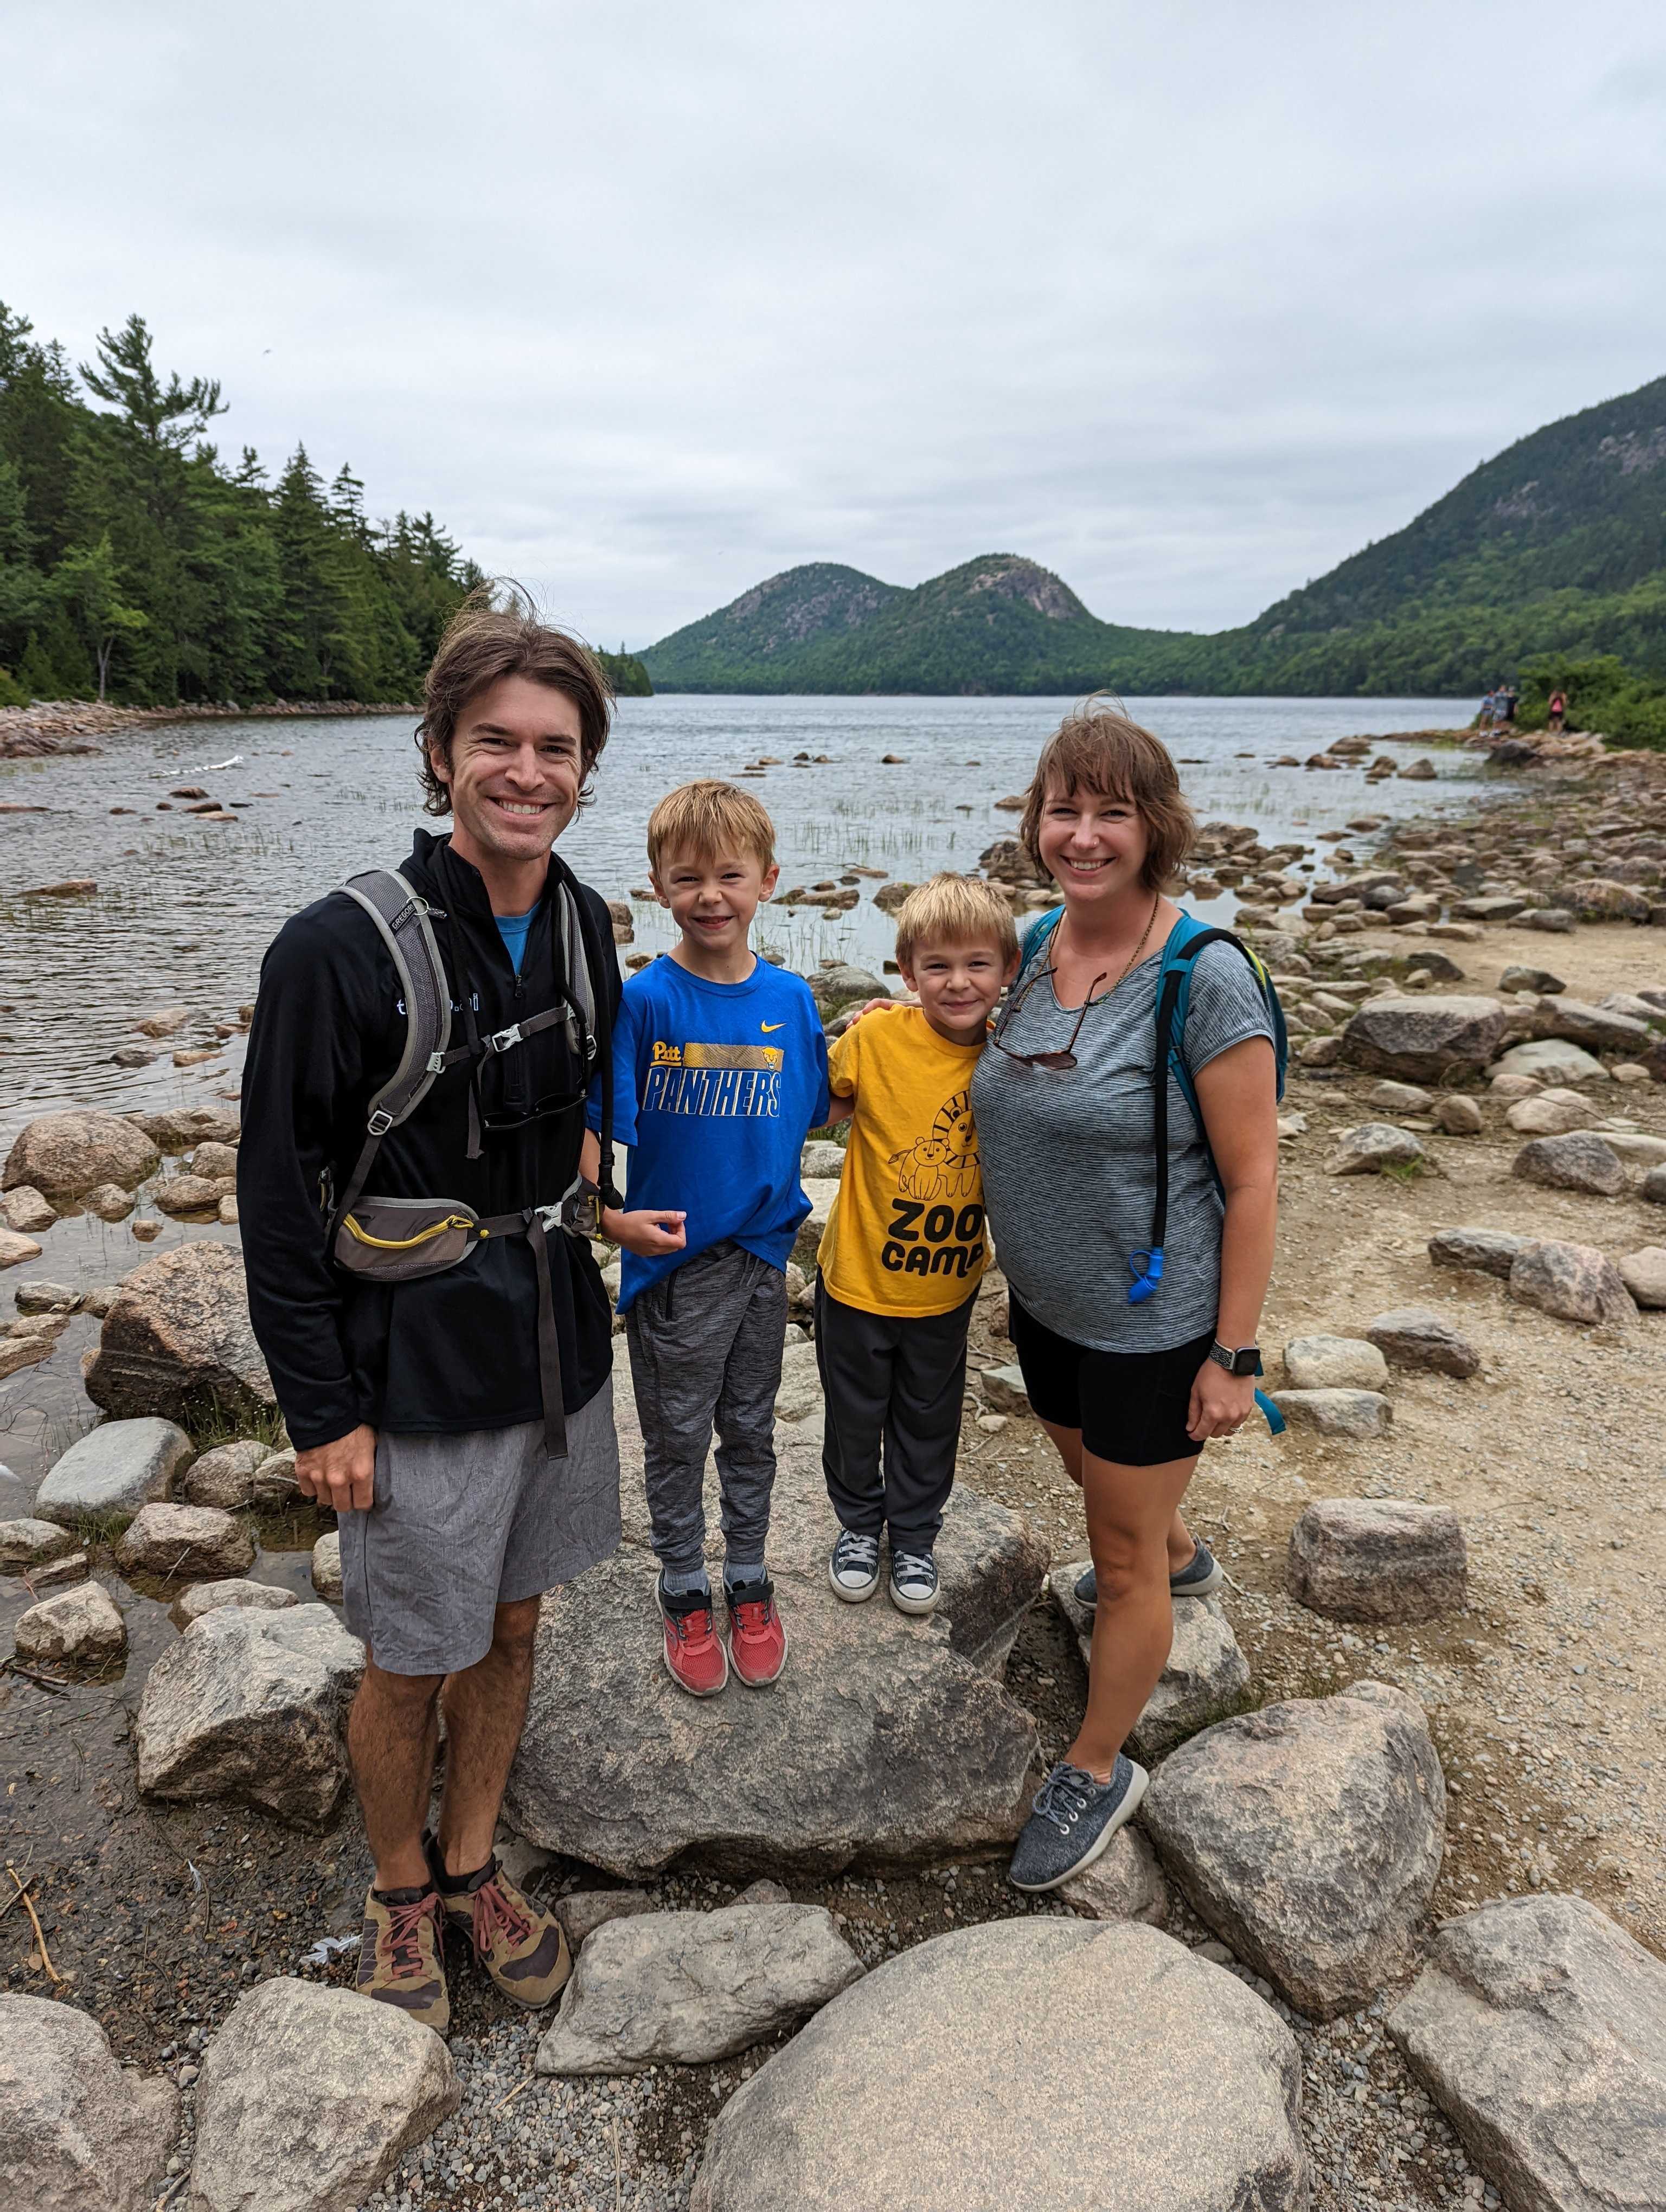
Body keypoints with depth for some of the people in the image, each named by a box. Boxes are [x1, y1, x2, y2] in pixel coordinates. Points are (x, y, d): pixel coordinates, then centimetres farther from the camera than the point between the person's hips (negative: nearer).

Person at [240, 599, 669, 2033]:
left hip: (560, 1350, 5)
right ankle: (402, 1889, 39)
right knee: (411, 1664, 11)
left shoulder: (583, 925, 0)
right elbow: (279, 1195, -13)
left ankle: (474, 1867, 43)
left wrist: (584, 1149, 6)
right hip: (418, 1375, -5)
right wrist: (321, 1412, -12)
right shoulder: (343, 949, -18)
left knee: (511, 1627, 20)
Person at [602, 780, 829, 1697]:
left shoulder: (790, 998, -2)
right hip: (672, 1259, -3)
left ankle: (749, 1585, 39)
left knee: (751, 1430, 19)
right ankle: (685, 1594, 35)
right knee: (676, 1440, 14)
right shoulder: (644, 999, -13)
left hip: (762, 1253, 3)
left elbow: (809, 1111, 7)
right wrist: (616, 1216, -25)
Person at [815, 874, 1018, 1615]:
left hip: (947, 1287, 2)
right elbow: (822, 1102, -2)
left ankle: (913, 1536, 45)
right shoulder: (875, 1037, -19)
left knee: (929, 1420, 20)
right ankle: (858, 1521, 46)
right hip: (859, 1275, -1)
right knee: (854, 1416, 19)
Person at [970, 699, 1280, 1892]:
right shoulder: (1038, 947, -2)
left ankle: (1098, 1769, 33)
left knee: (1122, 1560, 10)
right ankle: (1183, 1555, 65)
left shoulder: (1206, 978, -22)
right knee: (1099, 1481, 31)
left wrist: (1233, 1356, -17)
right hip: (1046, 1302, 7)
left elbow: (1253, 1180, -19)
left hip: (1154, 1323, -7)